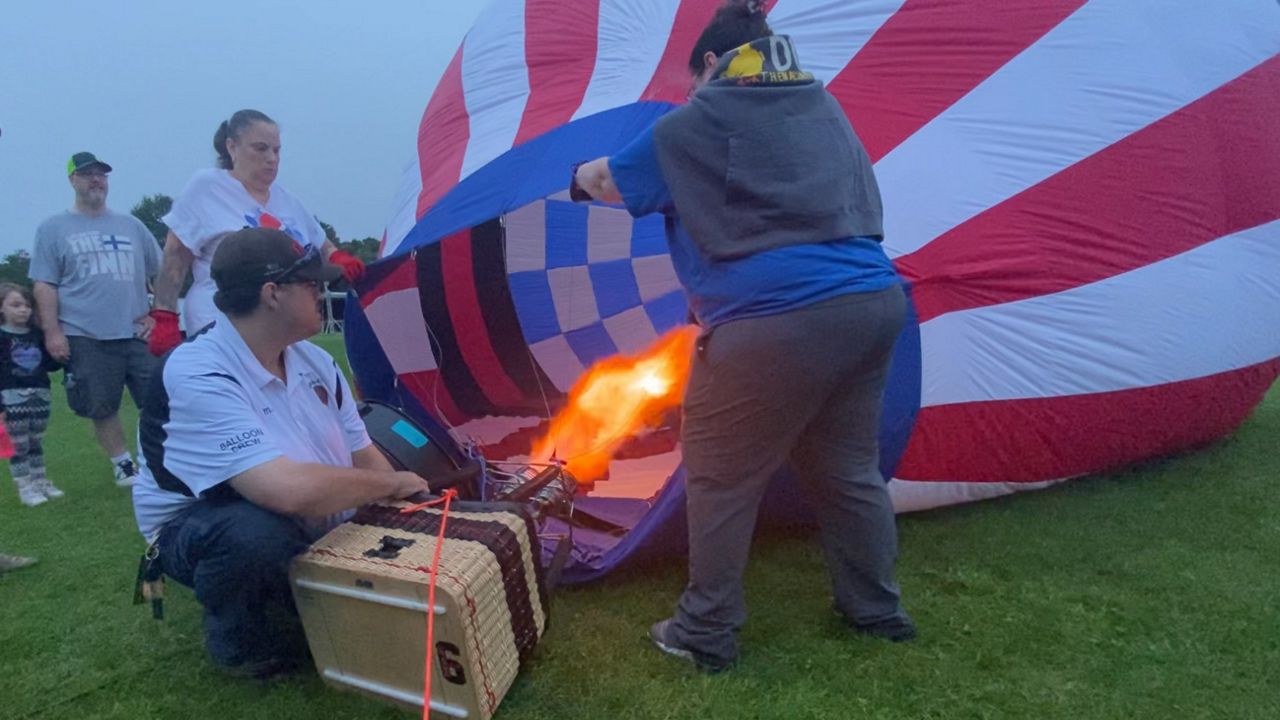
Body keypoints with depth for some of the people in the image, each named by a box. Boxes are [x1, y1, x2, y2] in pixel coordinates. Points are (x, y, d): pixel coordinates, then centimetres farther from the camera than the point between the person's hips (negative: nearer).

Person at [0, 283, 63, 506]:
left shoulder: (37, 334, 7)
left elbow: (50, 364, 13)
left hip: (40, 395, 5)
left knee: (37, 443, 14)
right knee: (19, 445, 2)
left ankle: (40, 481, 23)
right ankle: (25, 487, 7)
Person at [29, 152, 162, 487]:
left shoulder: (131, 225, 14)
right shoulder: (53, 229, 6)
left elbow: (162, 273, 16)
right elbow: (44, 286, 1)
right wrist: (52, 331, -7)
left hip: (138, 333, 2)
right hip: (86, 338, -2)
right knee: (102, 409, 3)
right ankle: (123, 465, 17)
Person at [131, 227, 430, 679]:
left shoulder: (312, 360, -5)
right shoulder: (197, 375, -31)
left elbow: (364, 456, 1)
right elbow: (288, 490, -42)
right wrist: (392, 483, -27)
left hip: (308, 531, 7)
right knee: (256, 532, -39)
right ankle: (236, 641, -6)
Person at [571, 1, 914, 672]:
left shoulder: (698, 120, 0)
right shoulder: (826, 109, 20)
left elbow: (609, 182, 9)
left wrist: (582, 176, 33)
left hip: (776, 325, -7)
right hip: (874, 303, 8)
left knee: (720, 478, 8)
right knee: (849, 467, 21)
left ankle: (704, 633, 20)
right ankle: (877, 609, 36)